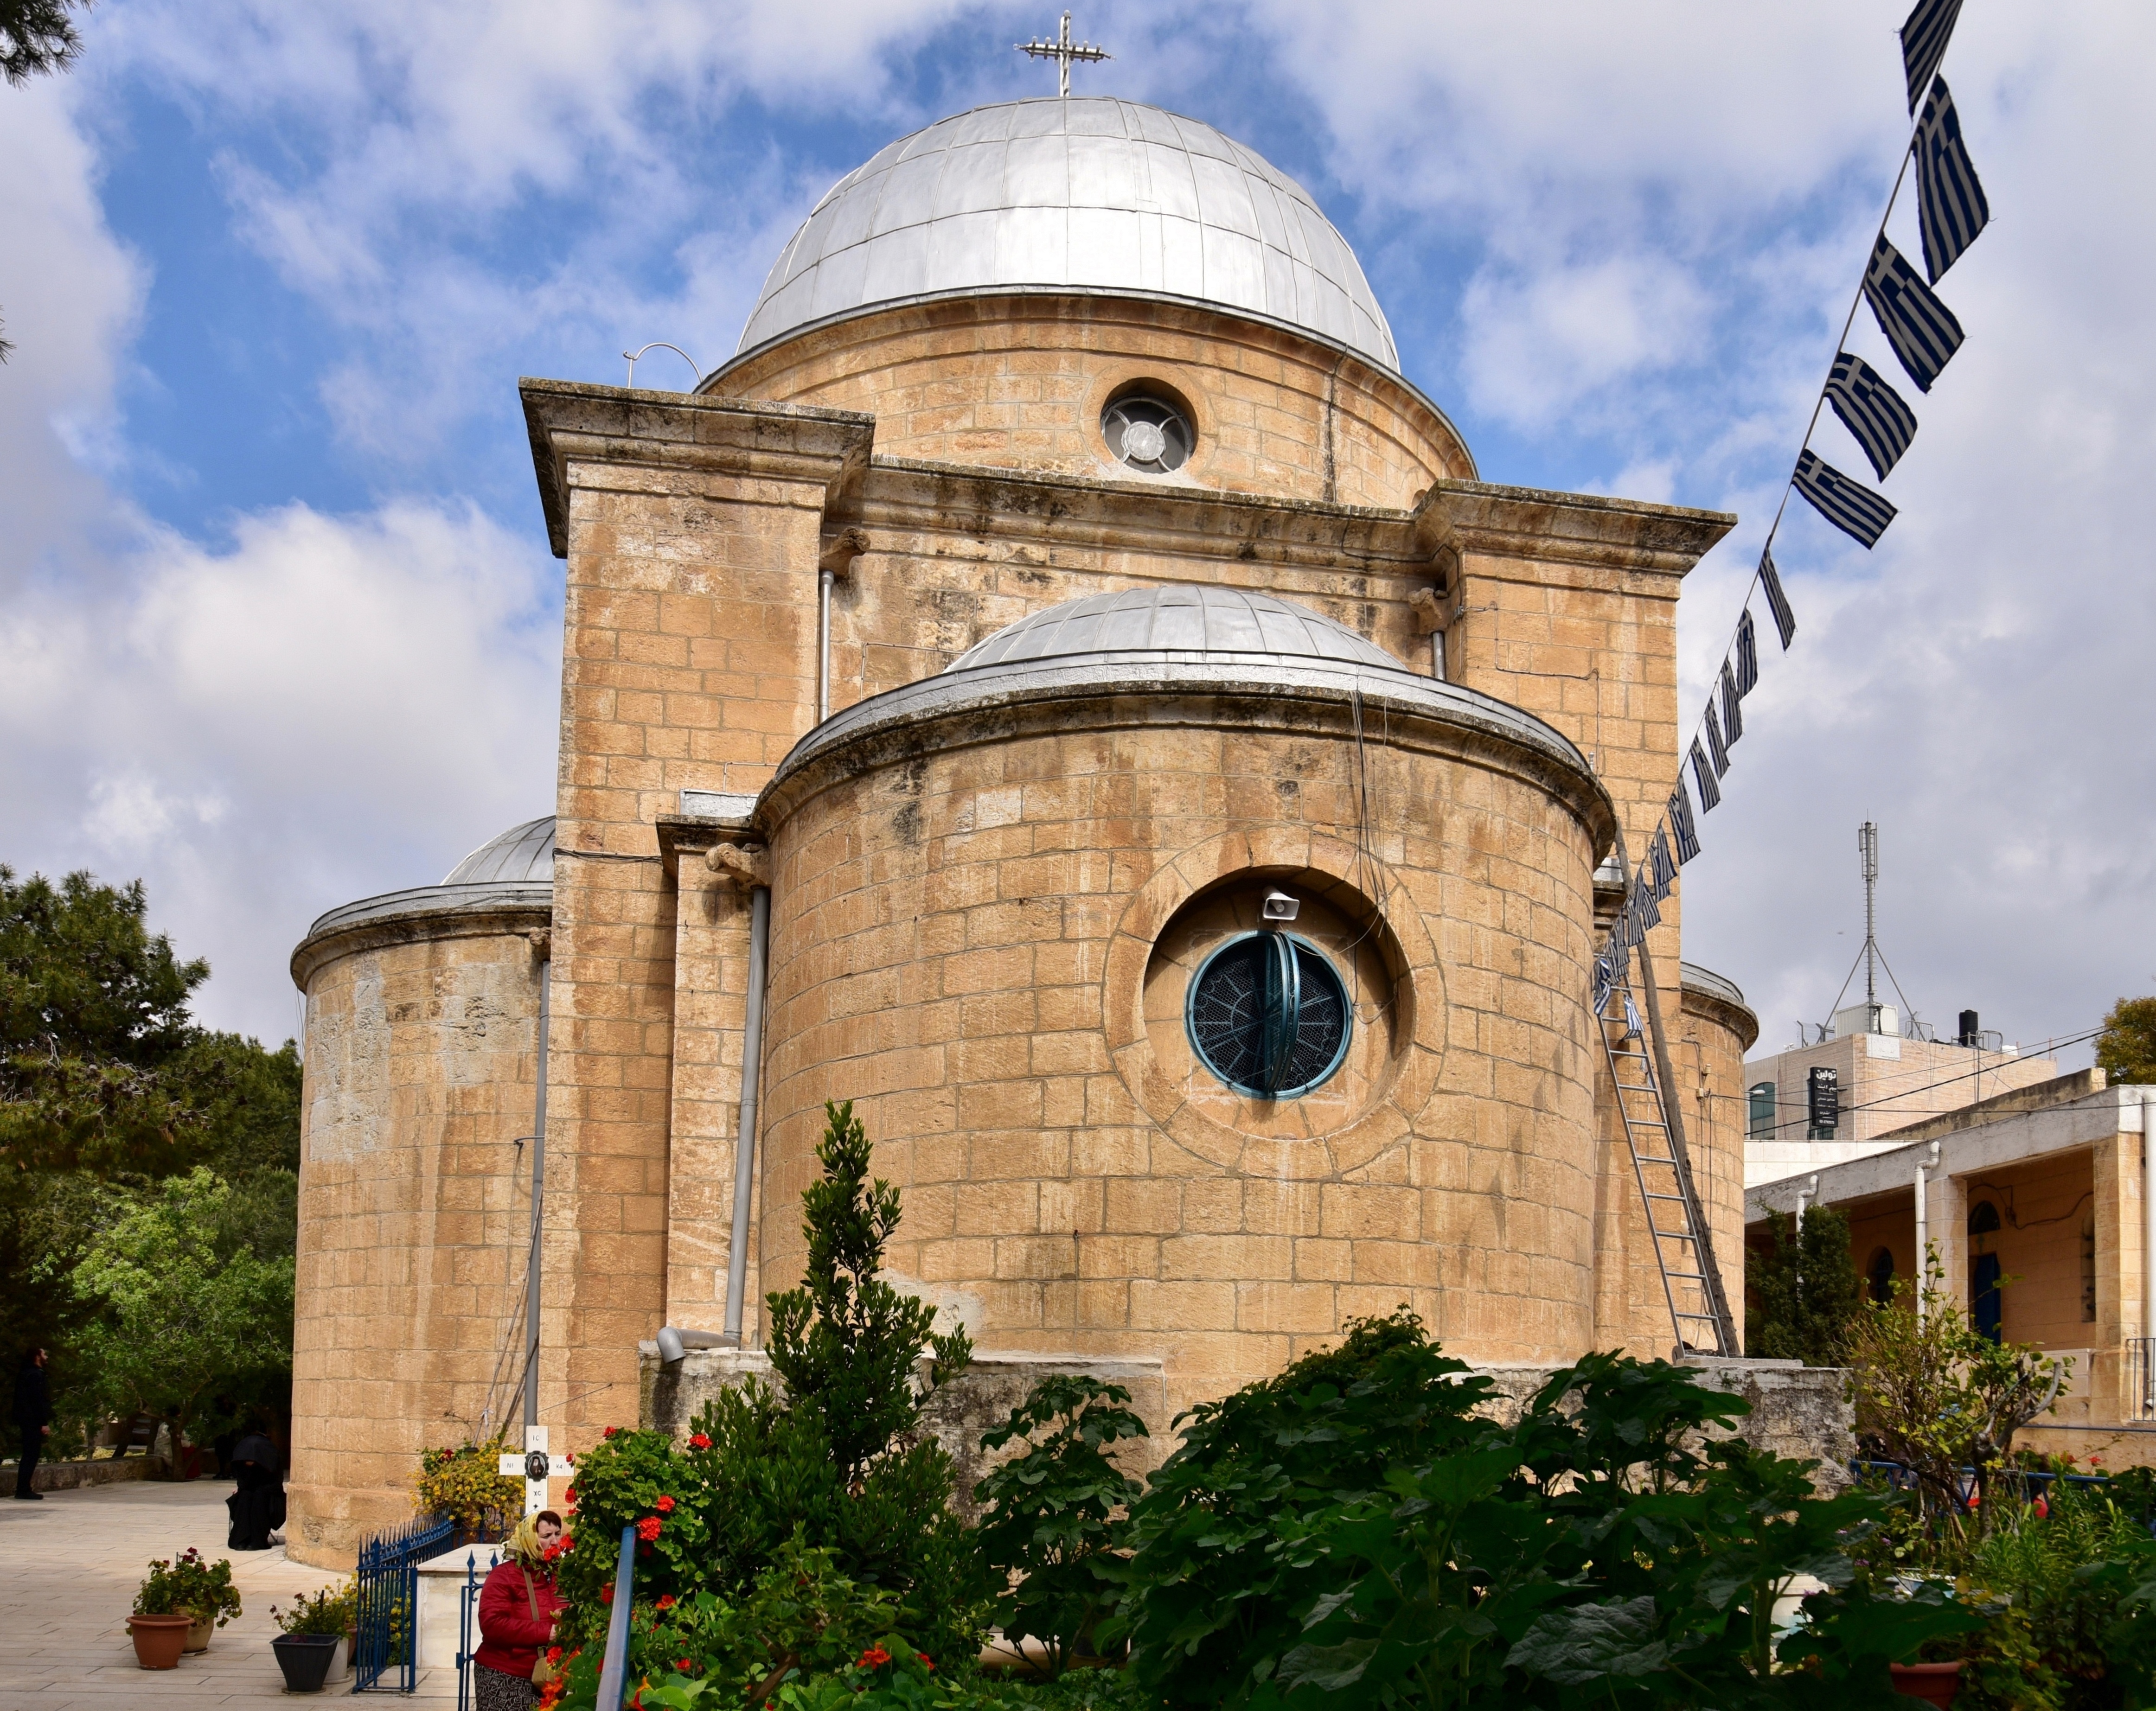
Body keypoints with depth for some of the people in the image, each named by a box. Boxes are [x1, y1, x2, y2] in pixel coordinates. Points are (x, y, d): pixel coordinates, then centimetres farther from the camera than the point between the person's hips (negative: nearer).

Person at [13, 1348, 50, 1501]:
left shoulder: (25, 1374, 17)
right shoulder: (36, 1375, -14)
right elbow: (38, 1401, -19)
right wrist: (44, 1423, -20)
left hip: (25, 1420, 10)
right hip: (34, 1421, -10)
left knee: (29, 1455, 12)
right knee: (31, 1455, -8)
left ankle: (23, 1490, 14)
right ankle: (23, 1491, -9)